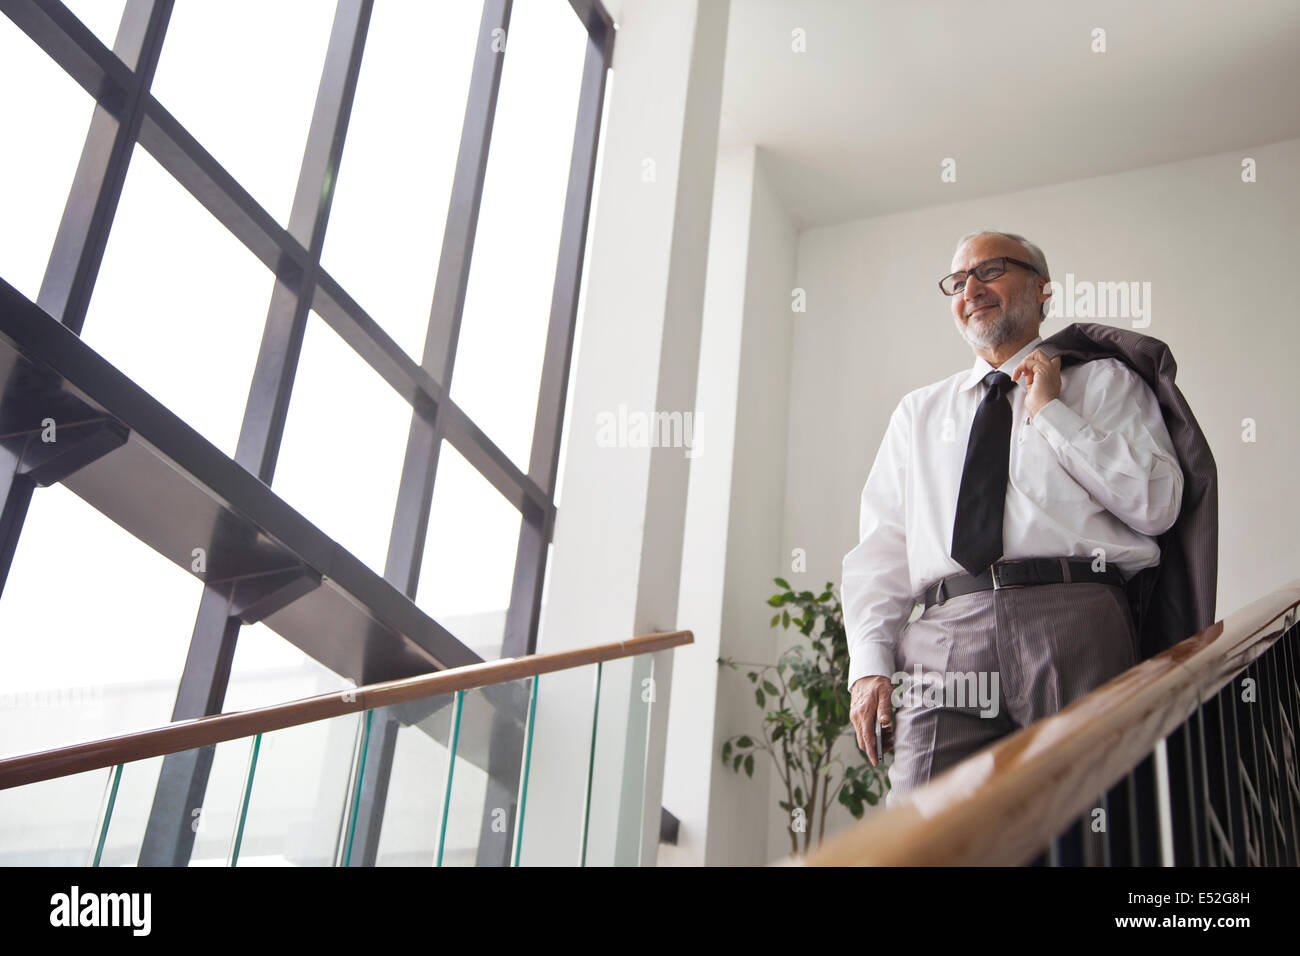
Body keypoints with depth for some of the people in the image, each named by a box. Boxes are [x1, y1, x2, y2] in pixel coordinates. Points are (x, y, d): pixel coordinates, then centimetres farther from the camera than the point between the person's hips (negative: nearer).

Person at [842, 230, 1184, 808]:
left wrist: (1053, 412, 2)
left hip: (1075, 626, -2)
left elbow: (1156, 506, 1)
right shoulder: (918, 412, 26)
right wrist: (870, 665, 3)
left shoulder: (1104, 382, 17)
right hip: (946, 632, 2)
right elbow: (879, 549, 17)